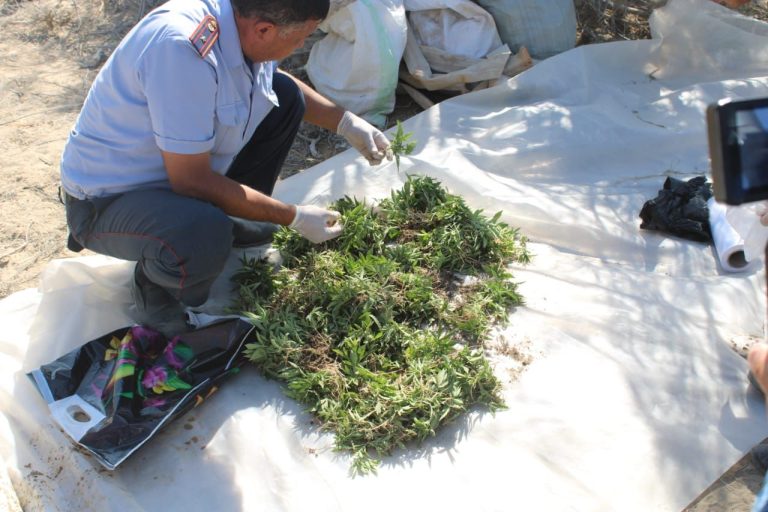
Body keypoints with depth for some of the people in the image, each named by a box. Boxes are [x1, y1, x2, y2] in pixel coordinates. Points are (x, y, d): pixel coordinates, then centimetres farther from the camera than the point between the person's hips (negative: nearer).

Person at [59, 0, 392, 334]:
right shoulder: (182, 47, -35)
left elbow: (280, 80, 15)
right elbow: (192, 181, -30)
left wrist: (346, 123, 5)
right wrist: (295, 217, -22)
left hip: (180, 170, 8)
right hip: (109, 197, -8)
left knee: (284, 96, 5)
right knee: (203, 238, -39)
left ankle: (230, 220, 12)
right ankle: (156, 290, -4)